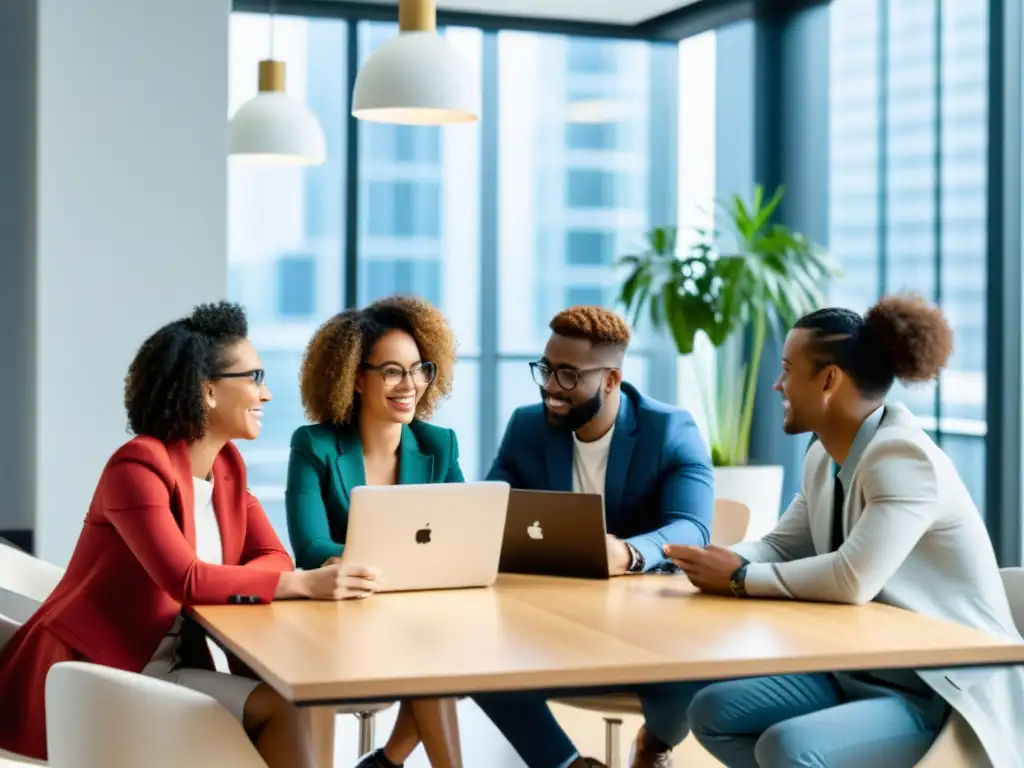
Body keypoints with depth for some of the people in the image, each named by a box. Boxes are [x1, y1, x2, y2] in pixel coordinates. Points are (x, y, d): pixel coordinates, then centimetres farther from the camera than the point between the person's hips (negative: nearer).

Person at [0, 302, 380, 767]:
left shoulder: (227, 465, 9)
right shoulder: (139, 465, -17)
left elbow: (271, 558, 2)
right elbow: (186, 580, -28)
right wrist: (305, 583, -33)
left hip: (166, 664, 7)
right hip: (91, 675, -7)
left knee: (288, 696, -18)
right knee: (278, 707, -21)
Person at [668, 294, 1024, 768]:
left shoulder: (904, 458, -23)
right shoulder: (824, 457, 7)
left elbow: (852, 579, -33)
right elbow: (782, 546, 13)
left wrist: (740, 579, -22)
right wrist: (720, 561, -9)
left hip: (944, 691, -9)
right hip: (862, 672, 9)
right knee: (713, 712, 2)